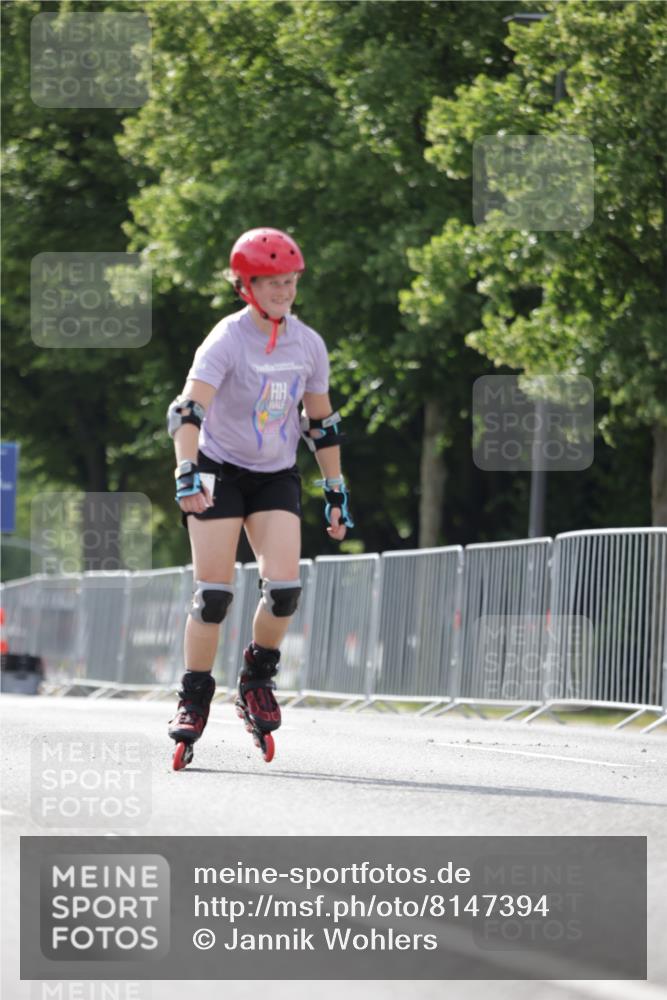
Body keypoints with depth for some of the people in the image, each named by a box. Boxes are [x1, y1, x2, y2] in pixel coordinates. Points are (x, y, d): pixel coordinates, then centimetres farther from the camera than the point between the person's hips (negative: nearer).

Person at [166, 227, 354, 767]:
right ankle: (194, 701, 6)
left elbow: (322, 423, 10)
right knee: (213, 594, -9)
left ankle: (258, 681, 9)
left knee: (284, 587, -14)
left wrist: (337, 492, 10)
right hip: (221, 472, -3)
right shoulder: (228, 339, -17)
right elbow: (188, 408, -30)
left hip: (277, 477, 3)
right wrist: (187, 474, -44)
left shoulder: (308, 344, -2)